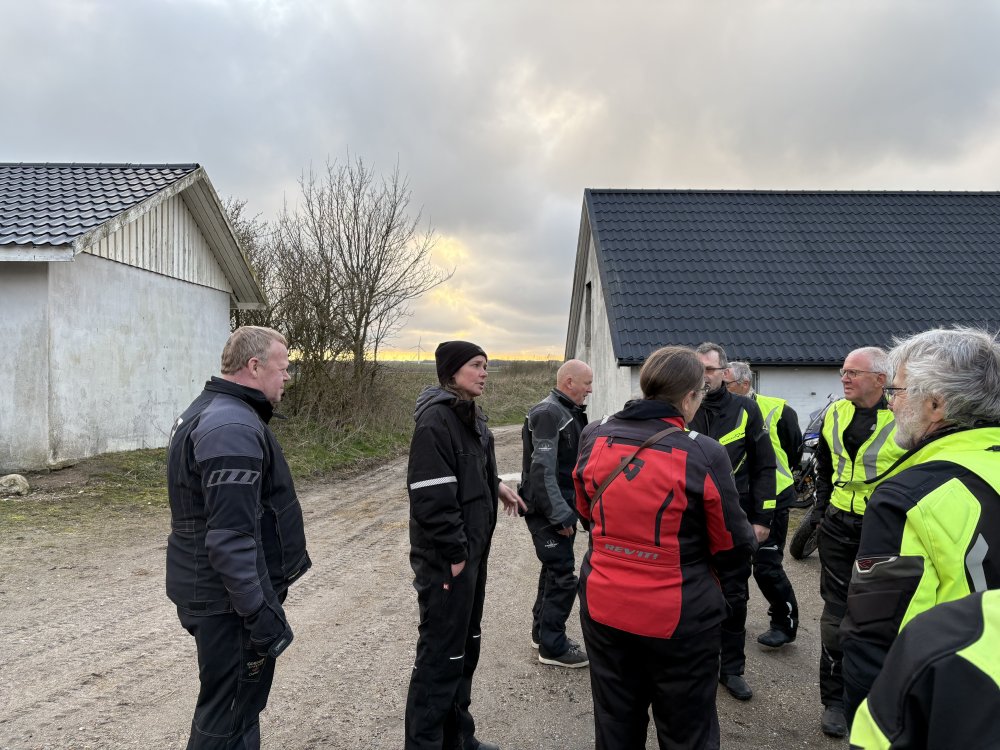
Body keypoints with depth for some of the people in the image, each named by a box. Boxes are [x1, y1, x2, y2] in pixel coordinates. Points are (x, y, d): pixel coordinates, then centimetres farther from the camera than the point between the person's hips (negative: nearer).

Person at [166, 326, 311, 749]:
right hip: (232, 600, -10)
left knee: (233, 705, 23)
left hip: (207, 587, 11)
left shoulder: (208, 412, 12)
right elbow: (230, 537, -28)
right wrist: (260, 611, -23)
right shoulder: (234, 428, -23)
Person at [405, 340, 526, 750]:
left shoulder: (471, 416, 11)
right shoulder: (436, 419, -19)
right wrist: (455, 554, -21)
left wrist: (496, 486, 10)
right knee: (441, 654, 0)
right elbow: (432, 497, -24)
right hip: (447, 557, -10)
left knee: (465, 646, 19)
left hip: (472, 549, 10)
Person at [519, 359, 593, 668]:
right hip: (547, 511, -10)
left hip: (561, 508, 10)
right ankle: (552, 647, 9)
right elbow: (543, 469, -24)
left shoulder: (570, 413, 12)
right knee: (563, 576, -3)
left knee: (554, 571, 18)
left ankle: (542, 631, 32)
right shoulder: (548, 414, -19)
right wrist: (560, 515, -22)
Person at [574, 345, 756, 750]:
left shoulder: (593, 438, -6)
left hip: (603, 608, 4)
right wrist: (725, 588, 14)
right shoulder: (704, 454, -19)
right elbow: (732, 544, -7)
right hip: (680, 618, -4)